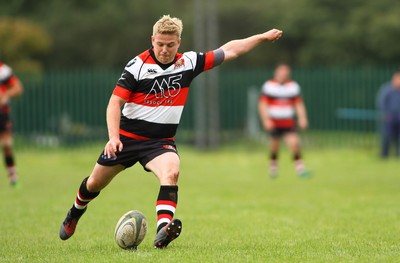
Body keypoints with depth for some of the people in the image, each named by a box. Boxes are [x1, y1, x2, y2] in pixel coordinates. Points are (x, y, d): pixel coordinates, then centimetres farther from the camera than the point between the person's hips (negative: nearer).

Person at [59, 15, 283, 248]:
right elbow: (115, 102, -15)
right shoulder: (137, 66, -14)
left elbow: (229, 51, 3)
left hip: (161, 141, 1)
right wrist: (113, 137, -28)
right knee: (96, 183, 12)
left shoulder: (188, 63, -3)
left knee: (171, 172, -31)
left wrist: (263, 37, 2)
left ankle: (163, 231, -46)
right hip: (127, 138, -1)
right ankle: (75, 213, 45)